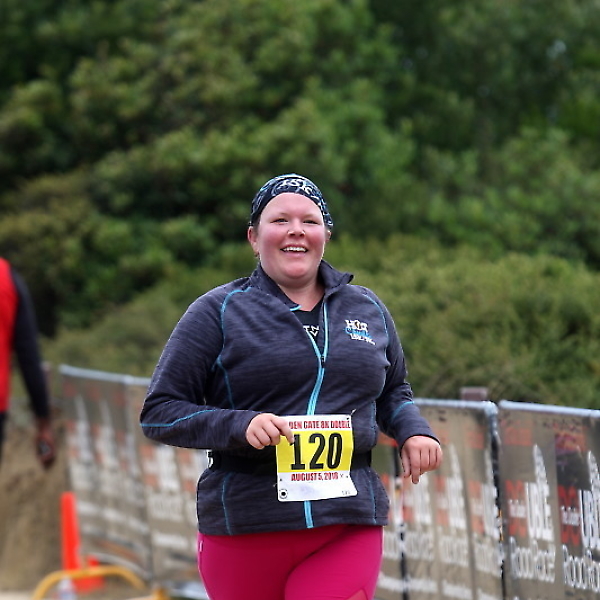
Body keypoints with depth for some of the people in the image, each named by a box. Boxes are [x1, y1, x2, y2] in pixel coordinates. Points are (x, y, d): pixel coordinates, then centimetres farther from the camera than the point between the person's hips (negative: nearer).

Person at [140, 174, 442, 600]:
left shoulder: (368, 309, 15)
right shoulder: (218, 313, 2)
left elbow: (393, 391, 30)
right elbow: (159, 412, -1)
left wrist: (413, 431, 8)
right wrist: (240, 425, -16)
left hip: (349, 527, 2)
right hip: (245, 529, -2)